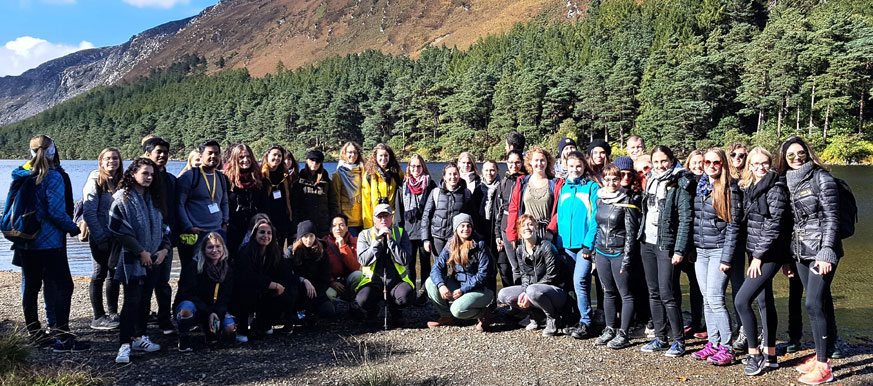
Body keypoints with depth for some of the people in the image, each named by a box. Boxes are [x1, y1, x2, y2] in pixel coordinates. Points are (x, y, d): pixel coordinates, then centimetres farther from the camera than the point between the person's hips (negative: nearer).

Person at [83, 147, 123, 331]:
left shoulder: (121, 182, 9)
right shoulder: (95, 181, -10)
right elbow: (89, 212, -15)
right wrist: (100, 238, -18)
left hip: (117, 237, 6)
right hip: (100, 238, -6)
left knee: (115, 274, 12)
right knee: (99, 275, 0)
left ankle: (113, 313, 22)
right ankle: (98, 318, 7)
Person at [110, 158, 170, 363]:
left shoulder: (154, 199, 13)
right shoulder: (122, 198, -7)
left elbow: (163, 226, 16)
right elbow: (120, 229, -14)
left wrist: (164, 249, 0)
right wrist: (141, 252, -15)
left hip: (154, 259, 6)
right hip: (132, 258, -6)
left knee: (145, 300, 11)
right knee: (132, 300, -10)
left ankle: (139, 338, 22)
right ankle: (125, 345, -8)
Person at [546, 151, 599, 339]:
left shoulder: (591, 187, -2)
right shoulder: (562, 188, 12)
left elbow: (596, 218, -8)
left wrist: (588, 244, -13)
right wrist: (552, 233, 7)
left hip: (585, 244, -5)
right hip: (567, 244, 5)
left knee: (580, 281, -13)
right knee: (574, 283, 9)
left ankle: (585, 322, -4)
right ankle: (579, 318, 17)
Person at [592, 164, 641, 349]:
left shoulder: (627, 201, -10)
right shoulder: (600, 199, 9)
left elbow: (631, 232, -12)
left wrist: (626, 259, -15)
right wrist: (594, 252, 15)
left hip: (620, 252, -6)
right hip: (602, 252, 7)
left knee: (625, 294, -1)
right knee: (608, 292, 14)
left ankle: (623, 334, 4)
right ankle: (610, 330, 22)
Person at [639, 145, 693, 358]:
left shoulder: (680, 185, -9)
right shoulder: (650, 180, 12)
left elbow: (685, 219, -14)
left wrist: (679, 250, -18)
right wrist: (641, 237, 14)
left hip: (666, 245, -7)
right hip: (647, 243, 7)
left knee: (667, 294, -8)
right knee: (653, 293, 11)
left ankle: (679, 341, 4)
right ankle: (660, 338, 19)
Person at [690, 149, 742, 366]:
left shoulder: (730, 189, -8)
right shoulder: (700, 187, 11)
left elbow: (733, 226, -11)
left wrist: (726, 258, -15)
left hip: (719, 250, -6)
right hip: (700, 250, 6)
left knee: (715, 299, -10)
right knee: (707, 299, 8)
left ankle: (726, 349, -2)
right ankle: (712, 344, 15)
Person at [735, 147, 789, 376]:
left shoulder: (776, 188, -12)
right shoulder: (749, 188, 12)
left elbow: (773, 225, -17)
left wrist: (759, 256, -17)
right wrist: (754, 254, 12)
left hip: (769, 254, -9)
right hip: (756, 252, 9)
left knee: (741, 301, -13)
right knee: (764, 301, 14)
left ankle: (754, 355, -2)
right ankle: (769, 355, 23)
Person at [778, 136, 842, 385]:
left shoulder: (821, 178, -7)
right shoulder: (787, 182, 11)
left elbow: (831, 218, -11)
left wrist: (826, 253, -18)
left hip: (821, 251, -6)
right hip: (801, 252, 6)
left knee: (815, 304, -11)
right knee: (821, 303, 12)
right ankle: (822, 355, 18)